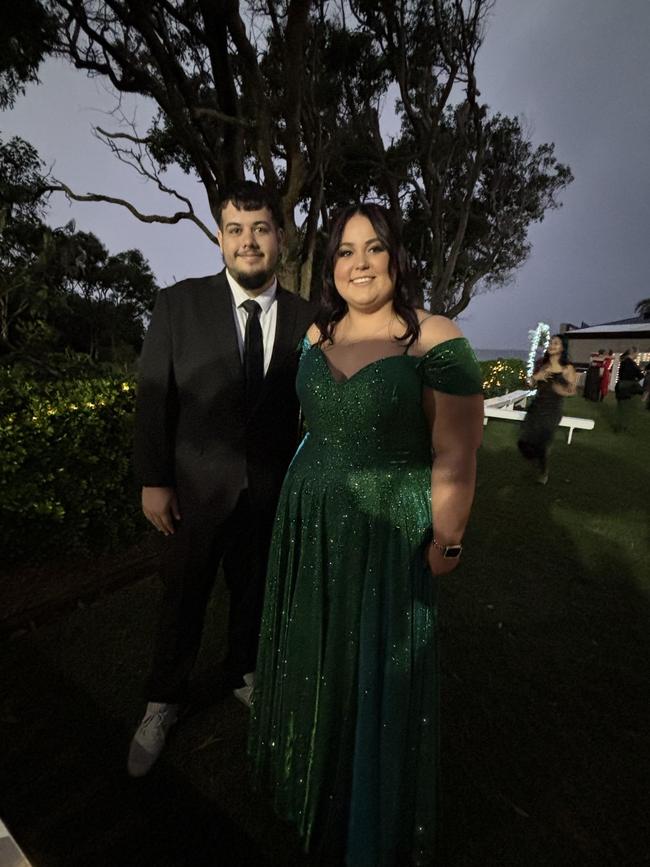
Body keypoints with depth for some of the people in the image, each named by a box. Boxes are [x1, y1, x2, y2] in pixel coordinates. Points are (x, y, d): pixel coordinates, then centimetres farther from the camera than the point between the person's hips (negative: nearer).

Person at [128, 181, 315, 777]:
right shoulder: (179, 304, -6)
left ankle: (244, 673, 48)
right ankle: (163, 704, 40)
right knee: (184, 598, 15)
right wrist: (153, 480, -6)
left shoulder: (305, 319, -2)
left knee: (255, 590, 19)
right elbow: (153, 397, -5)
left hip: (273, 487, 2)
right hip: (197, 483, -1)